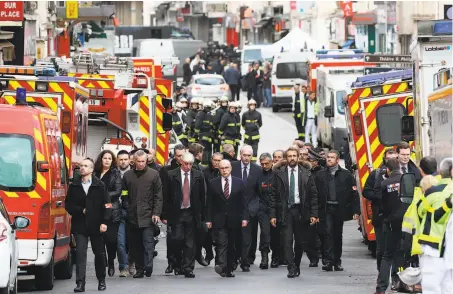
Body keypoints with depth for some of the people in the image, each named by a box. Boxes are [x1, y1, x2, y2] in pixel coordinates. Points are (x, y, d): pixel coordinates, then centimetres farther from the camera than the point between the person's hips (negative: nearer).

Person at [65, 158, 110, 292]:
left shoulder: (99, 185, 0)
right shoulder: (74, 186, 6)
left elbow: (106, 205, -3)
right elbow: (68, 204, 7)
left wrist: (104, 222, -11)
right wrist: (81, 211, -7)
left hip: (96, 225, -1)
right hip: (80, 226, 1)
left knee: (99, 253, 9)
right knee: (80, 253, -7)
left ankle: (101, 281, 24)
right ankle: (80, 283, -9)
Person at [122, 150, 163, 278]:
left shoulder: (154, 174, 3)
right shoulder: (128, 175, 11)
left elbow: (158, 196, 1)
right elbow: (124, 194, 13)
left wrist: (156, 213, -7)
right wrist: (125, 212, 4)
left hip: (148, 215, -3)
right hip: (133, 217, 3)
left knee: (148, 242, -11)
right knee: (135, 245, 4)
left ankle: (148, 267, -17)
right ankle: (139, 269, 9)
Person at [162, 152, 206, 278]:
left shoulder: (198, 176, 3)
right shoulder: (171, 176, -2)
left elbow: (202, 196, 8)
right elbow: (166, 197, -1)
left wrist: (201, 213, 4)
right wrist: (165, 215, -4)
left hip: (192, 213, 1)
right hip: (176, 213, -1)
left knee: (190, 243, 1)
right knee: (177, 239, -7)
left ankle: (188, 269, 6)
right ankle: (179, 262, 17)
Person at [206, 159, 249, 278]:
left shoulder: (239, 183, 7)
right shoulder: (213, 183, 4)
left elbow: (243, 202, 6)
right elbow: (209, 203, 3)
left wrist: (244, 218, -2)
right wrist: (208, 219, -3)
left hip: (234, 220, 2)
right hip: (219, 220, -2)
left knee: (231, 245, 6)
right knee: (221, 243, -15)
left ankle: (229, 269, 13)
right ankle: (221, 265, -27)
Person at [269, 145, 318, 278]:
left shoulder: (306, 174, 4)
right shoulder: (279, 174, 2)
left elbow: (313, 195, 6)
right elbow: (273, 195, 4)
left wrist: (314, 214, -1)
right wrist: (272, 214, -2)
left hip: (300, 211, 1)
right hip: (285, 211, -1)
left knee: (299, 241, 7)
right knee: (287, 240, -9)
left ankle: (297, 266, 22)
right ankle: (292, 268, -9)